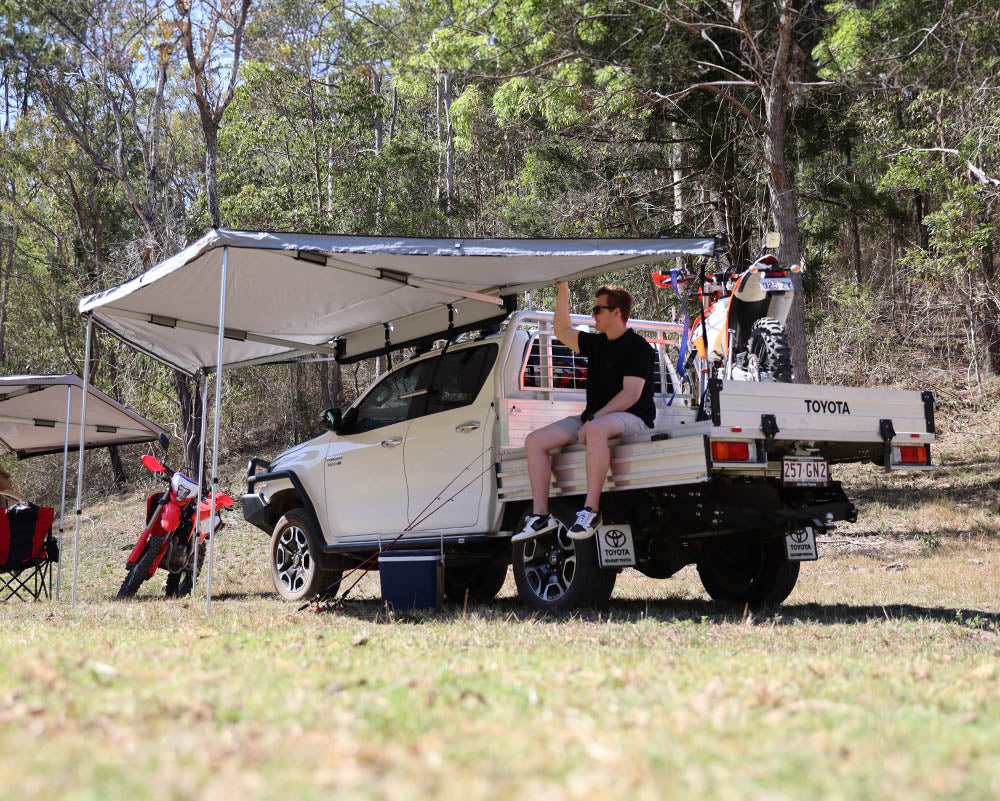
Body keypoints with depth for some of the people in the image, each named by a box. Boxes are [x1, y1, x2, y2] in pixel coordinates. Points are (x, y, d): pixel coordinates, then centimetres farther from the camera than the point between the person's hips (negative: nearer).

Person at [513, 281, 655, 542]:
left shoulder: (638, 347, -9)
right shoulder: (596, 343, 16)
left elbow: (631, 395, -18)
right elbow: (562, 331, 27)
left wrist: (593, 419, -24)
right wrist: (563, 292, 20)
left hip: (631, 418, -8)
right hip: (595, 417, 9)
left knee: (596, 431, -44)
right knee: (534, 441, -7)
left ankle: (591, 511, -42)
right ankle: (541, 515, -13)